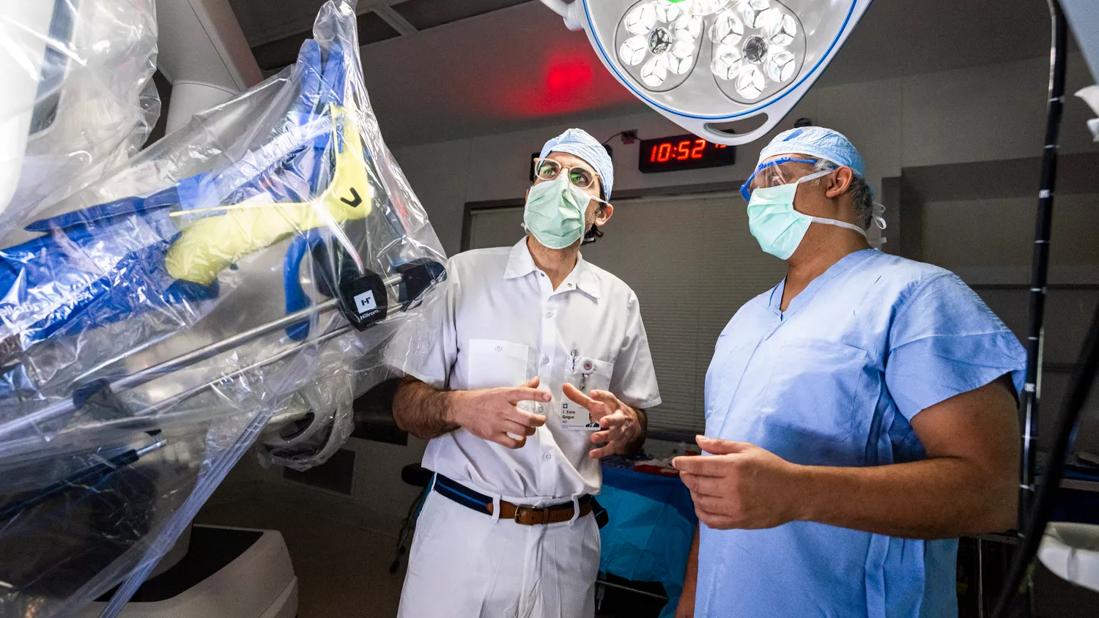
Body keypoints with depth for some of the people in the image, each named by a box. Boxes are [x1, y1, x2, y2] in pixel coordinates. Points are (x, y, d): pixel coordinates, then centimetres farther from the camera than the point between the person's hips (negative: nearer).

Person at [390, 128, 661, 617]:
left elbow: (637, 421, 8)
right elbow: (406, 405, -5)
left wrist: (624, 426, -15)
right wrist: (462, 407, -26)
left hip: (567, 539, 3)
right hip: (463, 527, -2)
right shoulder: (464, 274, -5)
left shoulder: (619, 301, 3)